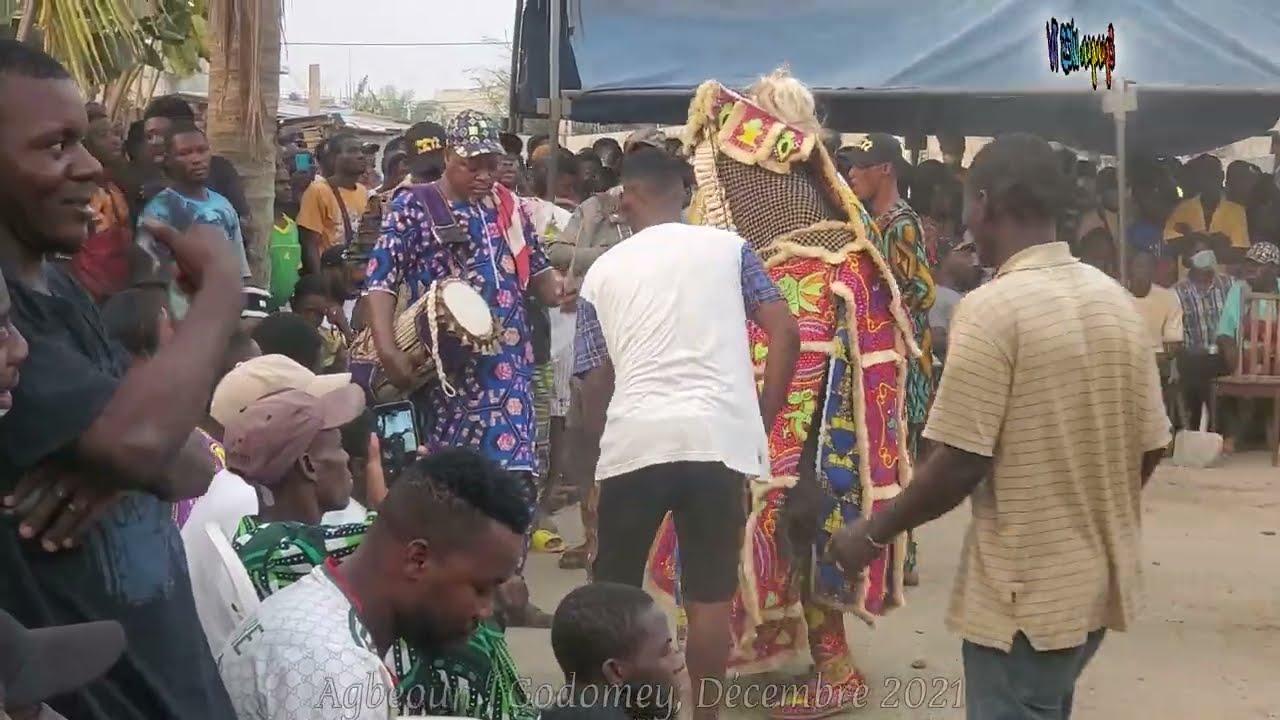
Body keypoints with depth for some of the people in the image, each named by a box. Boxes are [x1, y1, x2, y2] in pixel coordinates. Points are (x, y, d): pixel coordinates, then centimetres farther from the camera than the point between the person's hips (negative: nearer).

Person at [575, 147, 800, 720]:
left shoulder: (602, 272, 14)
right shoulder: (727, 247, 12)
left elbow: (595, 379, 16)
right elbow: (785, 332, 5)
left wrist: (597, 449, 30)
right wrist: (764, 420, 13)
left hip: (634, 438, 1)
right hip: (719, 436, 0)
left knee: (614, 588, 16)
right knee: (710, 593, 9)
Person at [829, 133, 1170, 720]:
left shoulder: (992, 308, -19)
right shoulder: (1117, 302, 3)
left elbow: (959, 464, -20)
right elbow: (1150, 446, 8)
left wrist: (874, 532, -6)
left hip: (1026, 591, -7)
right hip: (1101, 577, 7)